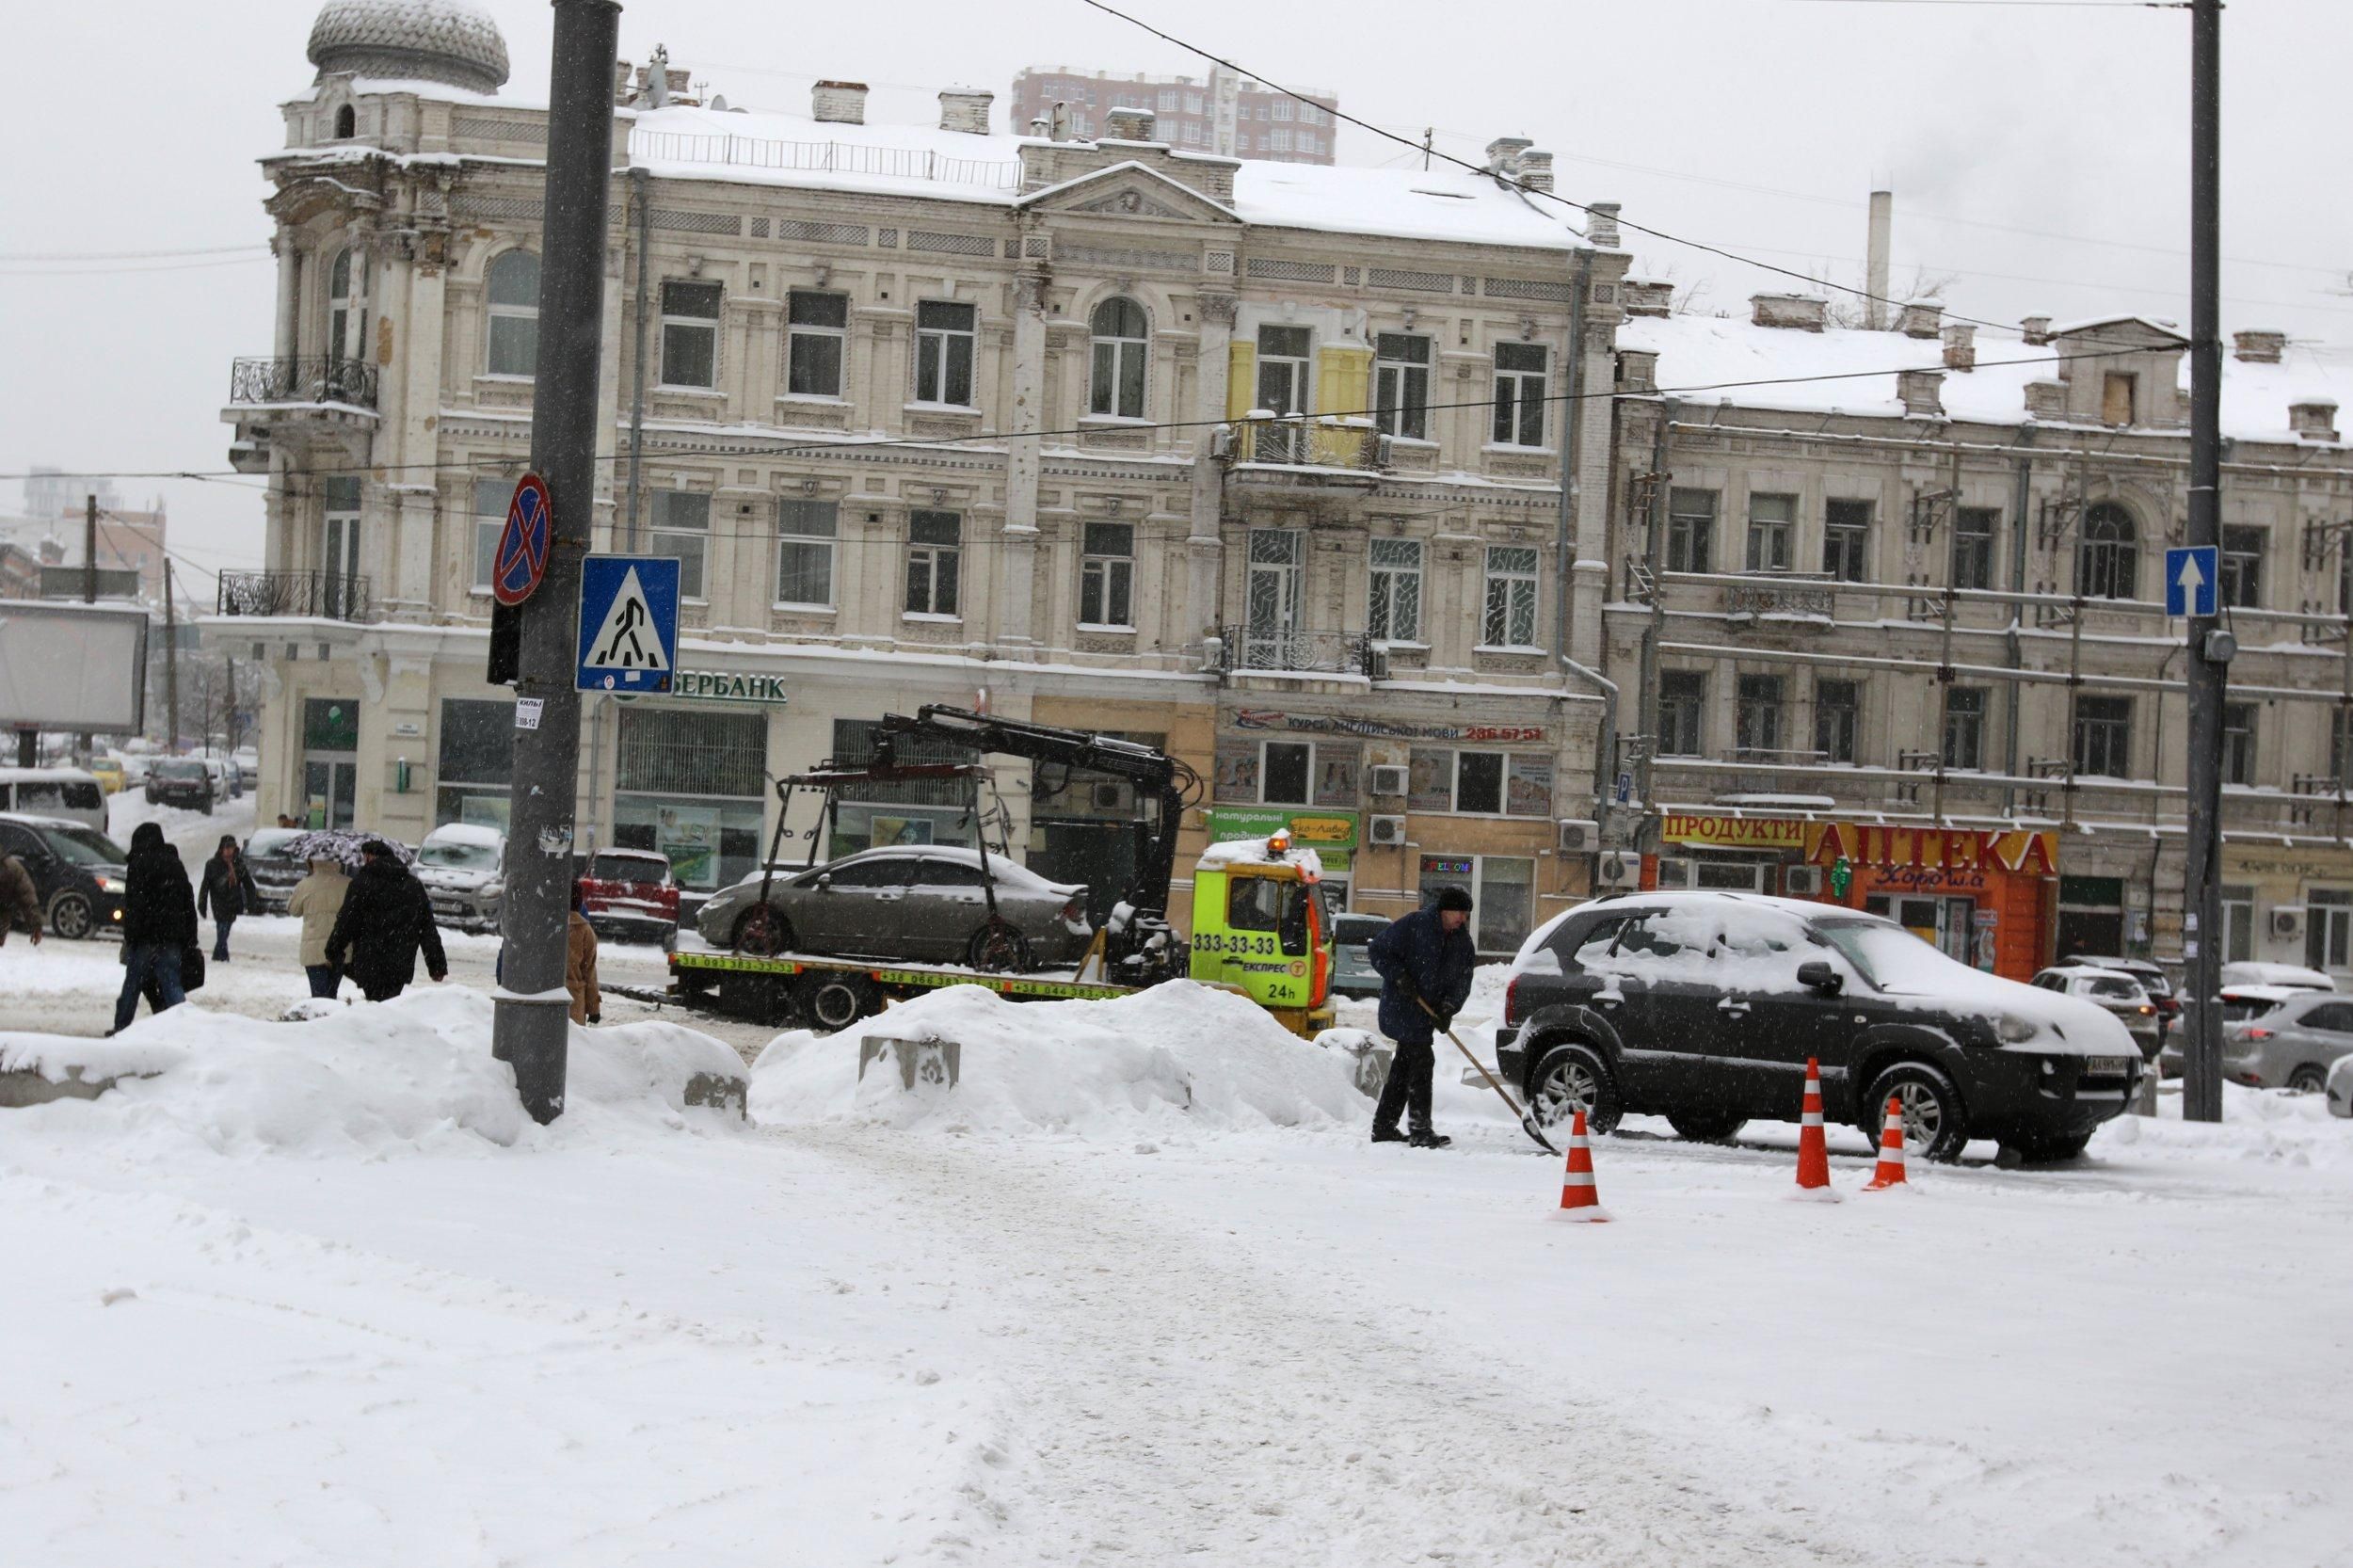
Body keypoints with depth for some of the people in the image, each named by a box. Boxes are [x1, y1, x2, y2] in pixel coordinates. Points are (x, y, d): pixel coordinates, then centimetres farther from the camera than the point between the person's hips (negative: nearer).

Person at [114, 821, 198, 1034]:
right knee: (171, 984, 1)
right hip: (172, 938, 4)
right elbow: (189, 904, 16)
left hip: (145, 937, -4)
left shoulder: (139, 865, -5)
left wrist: (130, 937, -11)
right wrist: (190, 941, 18)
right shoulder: (176, 865, 14)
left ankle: (121, 1027, 14)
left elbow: (132, 905, -12)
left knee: (132, 984, 7)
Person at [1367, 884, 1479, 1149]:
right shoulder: (1415, 925, -14)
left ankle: (1384, 1126, 22)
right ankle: (1421, 1131, -15)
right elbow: (1379, 950, -10)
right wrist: (1399, 977, -20)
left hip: (1427, 1012, 8)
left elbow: (1463, 979, 5)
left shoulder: (1462, 942, 7)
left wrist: (1449, 1006, -12)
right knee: (1421, 1062, -15)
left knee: (1404, 1067, 13)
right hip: (1403, 1006, -8)